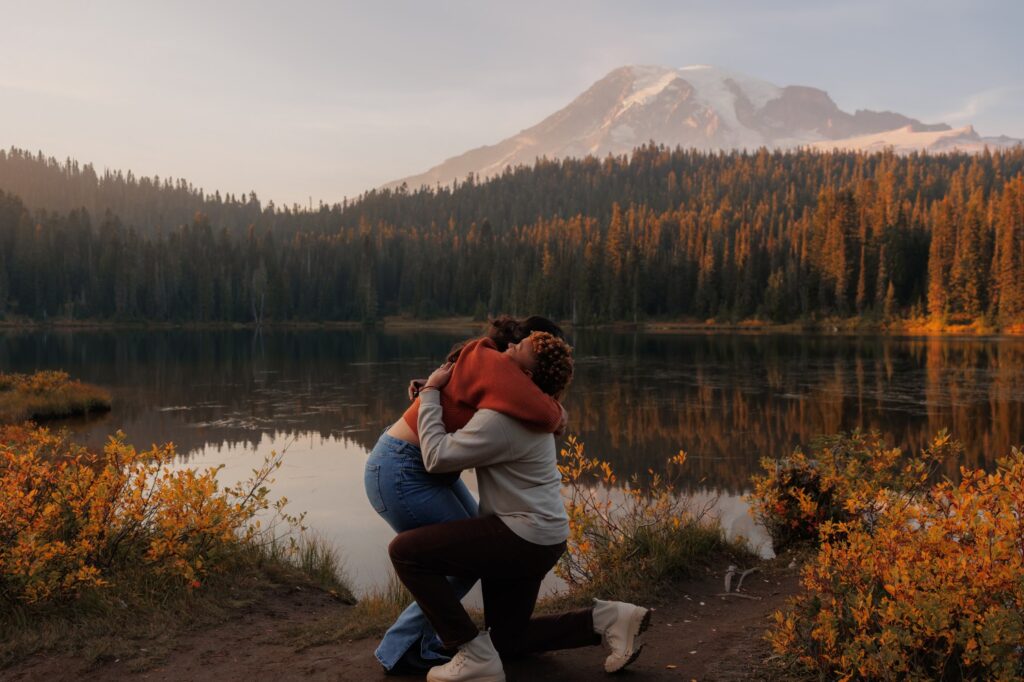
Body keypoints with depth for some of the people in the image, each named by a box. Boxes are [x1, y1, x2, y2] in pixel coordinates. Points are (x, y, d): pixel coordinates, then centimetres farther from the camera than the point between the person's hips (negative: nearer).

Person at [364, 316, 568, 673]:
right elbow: (542, 414, -32)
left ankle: (424, 636, 23)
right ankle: (401, 649, 9)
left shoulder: (489, 363, 9)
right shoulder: (494, 364, -21)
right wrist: (557, 412, -10)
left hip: (424, 469, 10)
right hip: (400, 474, -10)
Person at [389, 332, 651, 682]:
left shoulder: (501, 419, -22)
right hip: (536, 536, 10)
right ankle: (604, 618, 12)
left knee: (405, 551, -13)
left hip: (522, 539, -10)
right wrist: (430, 394, 8)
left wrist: (431, 393, -13)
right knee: (505, 641, 21)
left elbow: (437, 458, -23)